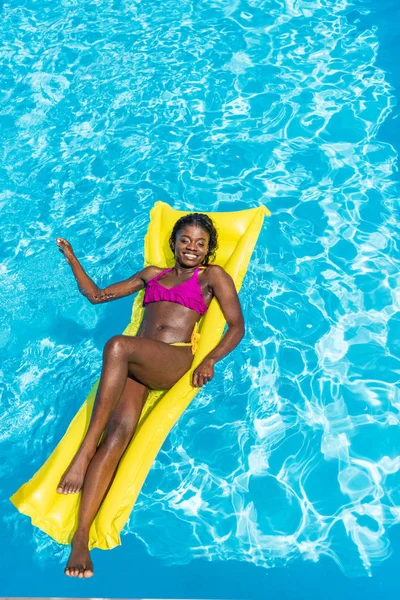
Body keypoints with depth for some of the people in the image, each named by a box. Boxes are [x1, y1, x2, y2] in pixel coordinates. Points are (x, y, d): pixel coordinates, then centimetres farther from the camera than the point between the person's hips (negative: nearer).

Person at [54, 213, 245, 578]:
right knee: (119, 428, -26)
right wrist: (72, 259, 23)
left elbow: (237, 326, 6)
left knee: (118, 345, -37)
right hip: (133, 363, 3)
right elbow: (96, 295, 31)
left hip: (174, 360, -3)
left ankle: (84, 451, -32)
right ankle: (81, 537, -31)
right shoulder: (152, 273, 28)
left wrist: (210, 360, -10)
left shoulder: (212, 275, 16)